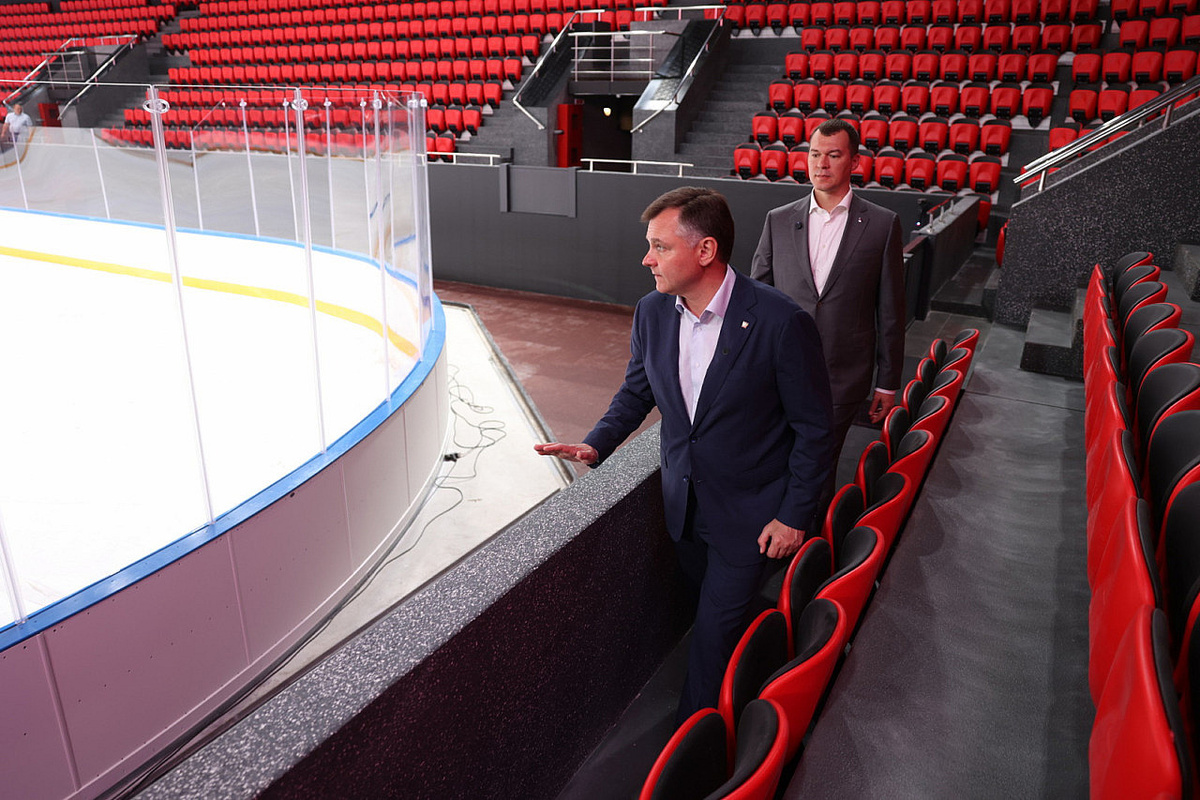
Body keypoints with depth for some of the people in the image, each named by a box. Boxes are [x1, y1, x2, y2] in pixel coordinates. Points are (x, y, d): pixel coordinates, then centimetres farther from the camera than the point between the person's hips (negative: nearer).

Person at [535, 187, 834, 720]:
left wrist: (795, 516, -12)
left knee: (715, 631, 3)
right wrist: (598, 443, -7)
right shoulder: (652, 313, -7)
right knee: (707, 609, 24)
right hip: (683, 504, 6)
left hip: (749, 511, -5)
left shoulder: (780, 322, -25)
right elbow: (637, 390, 9)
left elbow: (814, 428, -15)